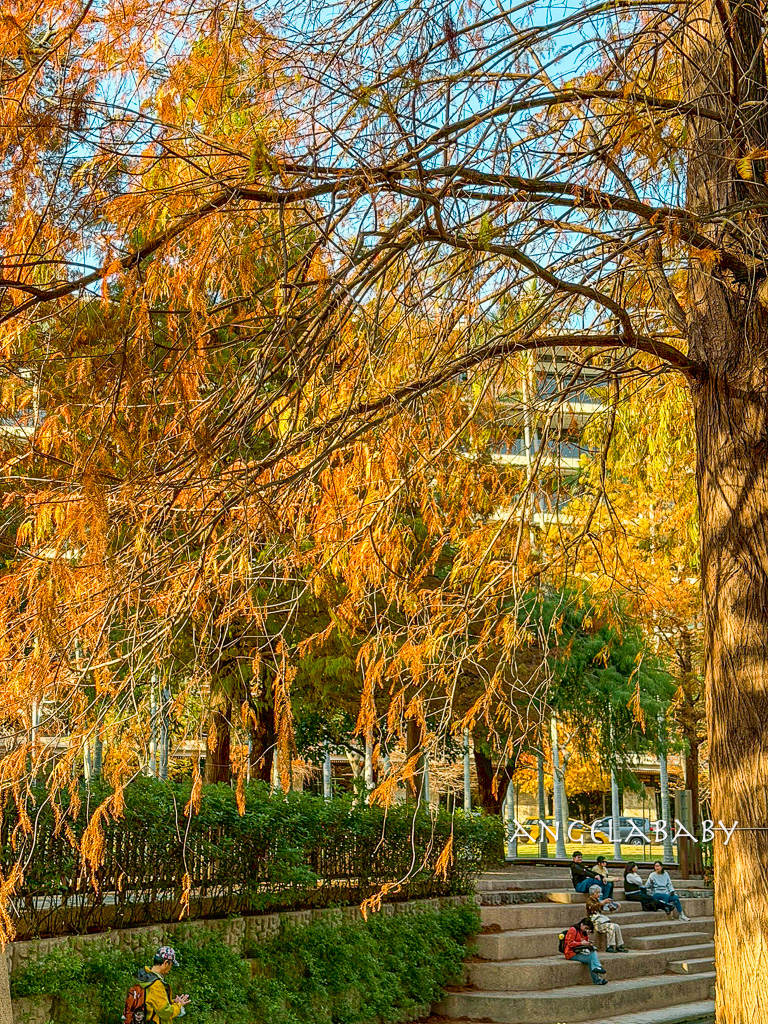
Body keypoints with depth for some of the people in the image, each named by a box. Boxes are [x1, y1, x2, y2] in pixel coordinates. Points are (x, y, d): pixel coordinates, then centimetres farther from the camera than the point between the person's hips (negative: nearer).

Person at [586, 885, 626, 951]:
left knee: (616, 926, -13)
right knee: (611, 926, -27)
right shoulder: (589, 900, -3)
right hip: (596, 922, -8)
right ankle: (610, 947, -25)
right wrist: (603, 902, -38)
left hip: (603, 919, 8)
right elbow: (593, 907, -24)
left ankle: (619, 946, -11)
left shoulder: (598, 900, 20)